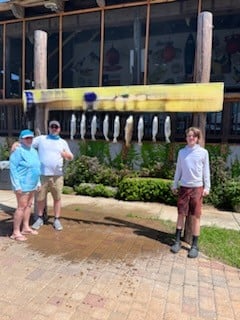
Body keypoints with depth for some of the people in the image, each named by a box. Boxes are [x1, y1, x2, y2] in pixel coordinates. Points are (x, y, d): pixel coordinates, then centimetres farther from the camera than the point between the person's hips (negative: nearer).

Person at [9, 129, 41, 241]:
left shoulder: (34, 151, 11)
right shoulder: (18, 151, -14)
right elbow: (13, 168, -17)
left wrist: (38, 182, 16)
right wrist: (17, 185, -20)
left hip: (32, 184, 8)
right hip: (23, 184, -8)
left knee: (28, 205, 14)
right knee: (21, 207, -5)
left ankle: (26, 228, 25)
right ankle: (15, 232, 5)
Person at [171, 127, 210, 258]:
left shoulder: (203, 152, 0)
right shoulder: (181, 152, 6)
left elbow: (206, 171, 2)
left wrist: (207, 187, -3)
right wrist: (175, 185, 11)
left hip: (197, 187, -2)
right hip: (184, 187, 2)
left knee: (195, 217, 3)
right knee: (181, 214, 8)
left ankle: (194, 245, 13)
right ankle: (177, 241, 19)